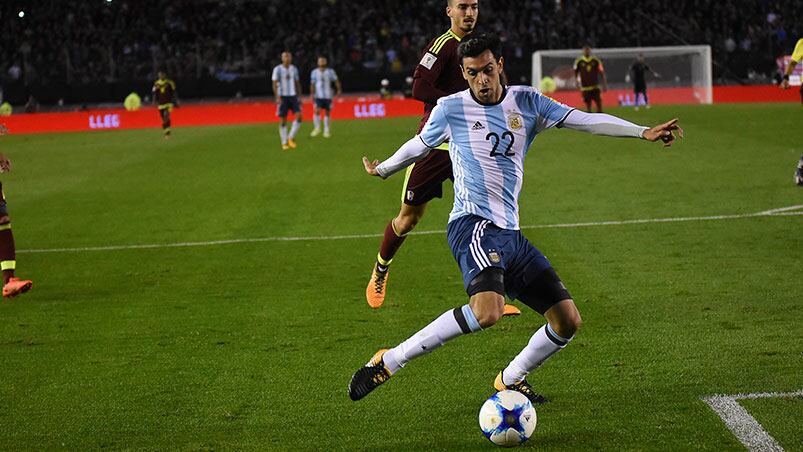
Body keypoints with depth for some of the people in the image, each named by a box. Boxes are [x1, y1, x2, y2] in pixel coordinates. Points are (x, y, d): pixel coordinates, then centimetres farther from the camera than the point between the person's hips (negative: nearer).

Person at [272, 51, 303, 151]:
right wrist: (277, 97, -19)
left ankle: (291, 138, -1)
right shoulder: (277, 69, -5)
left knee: (299, 116, -13)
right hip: (283, 97, -4)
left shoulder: (294, 69, 9)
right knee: (283, 120, -1)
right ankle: (284, 143, 8)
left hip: (293, 96, 4)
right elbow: (274, 84, -8)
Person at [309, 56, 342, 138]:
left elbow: (336, 81, 7)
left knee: (327, 113, 3)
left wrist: (339, 90, -5)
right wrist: (312, 94, 8)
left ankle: (326, 131, 13)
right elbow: (312, 84, 11)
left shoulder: (330, 71, 2)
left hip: (328, 96, 0)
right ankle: (317, 128, 1)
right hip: (318, 96, 0)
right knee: (316, 111, -15)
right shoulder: (314, 72, 4)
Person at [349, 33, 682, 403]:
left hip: (510, 234, 6)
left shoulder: (526, 102, 10)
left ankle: (509, 381, 22)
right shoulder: (451, 108, 1)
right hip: (473, 224, -6)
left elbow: (586, 120, 6)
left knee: (568, 321, 0)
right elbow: (419, 146, 19)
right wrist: (382, 169, 32)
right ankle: (388, 362, -25)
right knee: (488, 310, -33)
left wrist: (643, 132, -3)